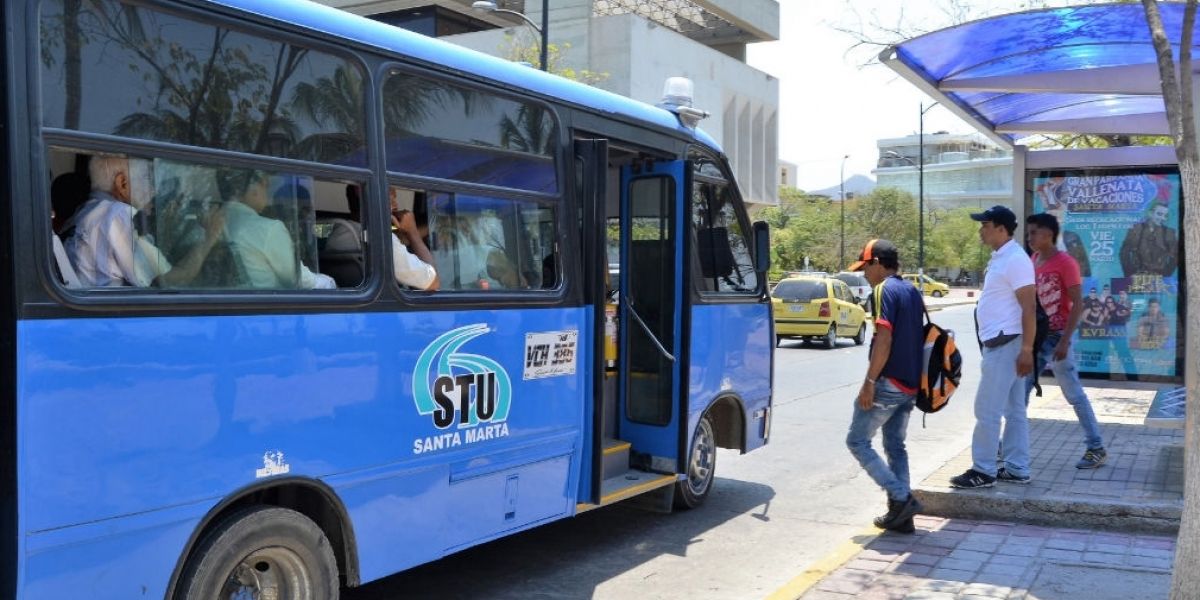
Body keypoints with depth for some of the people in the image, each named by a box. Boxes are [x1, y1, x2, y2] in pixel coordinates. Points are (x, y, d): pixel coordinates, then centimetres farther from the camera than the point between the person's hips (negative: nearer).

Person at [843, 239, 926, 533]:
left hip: (887, 384, -9)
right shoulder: (912, 291, 15)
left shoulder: (885, 290, -13)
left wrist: (869, 382, -19)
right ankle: (900, 514, 14)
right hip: (910, 385, 9)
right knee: (896, 446, 14)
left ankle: (901, 497, -7)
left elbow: (884, 339, -21)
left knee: (857, 441, 0)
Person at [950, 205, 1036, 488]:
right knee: (1014, 410, 12)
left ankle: (983, 471, 1)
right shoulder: (1000, 257, 14)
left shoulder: (1015, 259, -16)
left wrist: (1027, 350, -22)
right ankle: (1016, 468, 18)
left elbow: (1028, 308, -20)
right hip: (999, 344, 10)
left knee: (987, 410, -6)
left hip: (1006, 345, -10)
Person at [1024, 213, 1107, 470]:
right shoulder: (1033, 261, 10)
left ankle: (1096, 448, 10)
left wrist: (1064, 341, -20)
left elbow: (1078, 305, -15)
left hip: (1056, 337, -7)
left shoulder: (1065, 263, -13)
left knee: (1074, 394, 0)